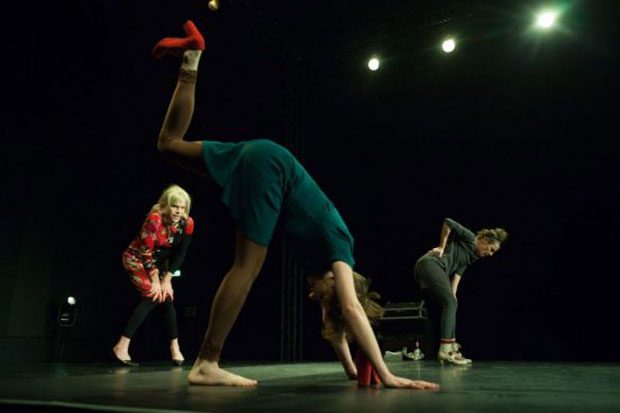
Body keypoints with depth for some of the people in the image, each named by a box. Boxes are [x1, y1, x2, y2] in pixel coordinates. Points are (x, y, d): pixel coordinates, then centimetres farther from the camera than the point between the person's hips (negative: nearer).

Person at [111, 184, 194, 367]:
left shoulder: (187, 223, -14)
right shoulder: (155, 219, -29)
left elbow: (180, 254, -8)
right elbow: (146, 252, -25)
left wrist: (167, 280, -11)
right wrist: (155, 281, -20)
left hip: (159, 262, 5)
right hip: (137, 259, -5)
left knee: (166, 297, -4)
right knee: (153, 296, -21)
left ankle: (174, 347, 8)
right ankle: (121, 347, -21)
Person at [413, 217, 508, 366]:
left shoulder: (471, 257, 24)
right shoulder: (470, 238, 0)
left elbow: (458, 273, 11)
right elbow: (448, 222, -11)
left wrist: (453, 293, -2)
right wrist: (442, 246, -5)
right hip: (430, 264, -10)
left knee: (450, 304, 8)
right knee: (450, 303, -15)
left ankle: (452, 349, 9)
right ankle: (445, 350, -19)